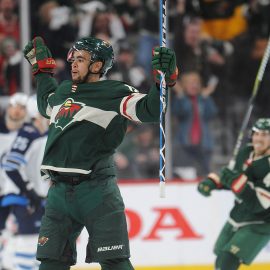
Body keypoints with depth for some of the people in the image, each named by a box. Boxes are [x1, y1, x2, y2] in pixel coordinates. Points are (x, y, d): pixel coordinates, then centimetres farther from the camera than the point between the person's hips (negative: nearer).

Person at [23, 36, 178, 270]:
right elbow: (46, 104, 40)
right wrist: (42, 69, 41)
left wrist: (165, 80, -29)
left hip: (97, 191, -6)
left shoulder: (115, 94, -4)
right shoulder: (64, 91, 17)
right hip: (59, 191, 6)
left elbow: (149, 110, -16)